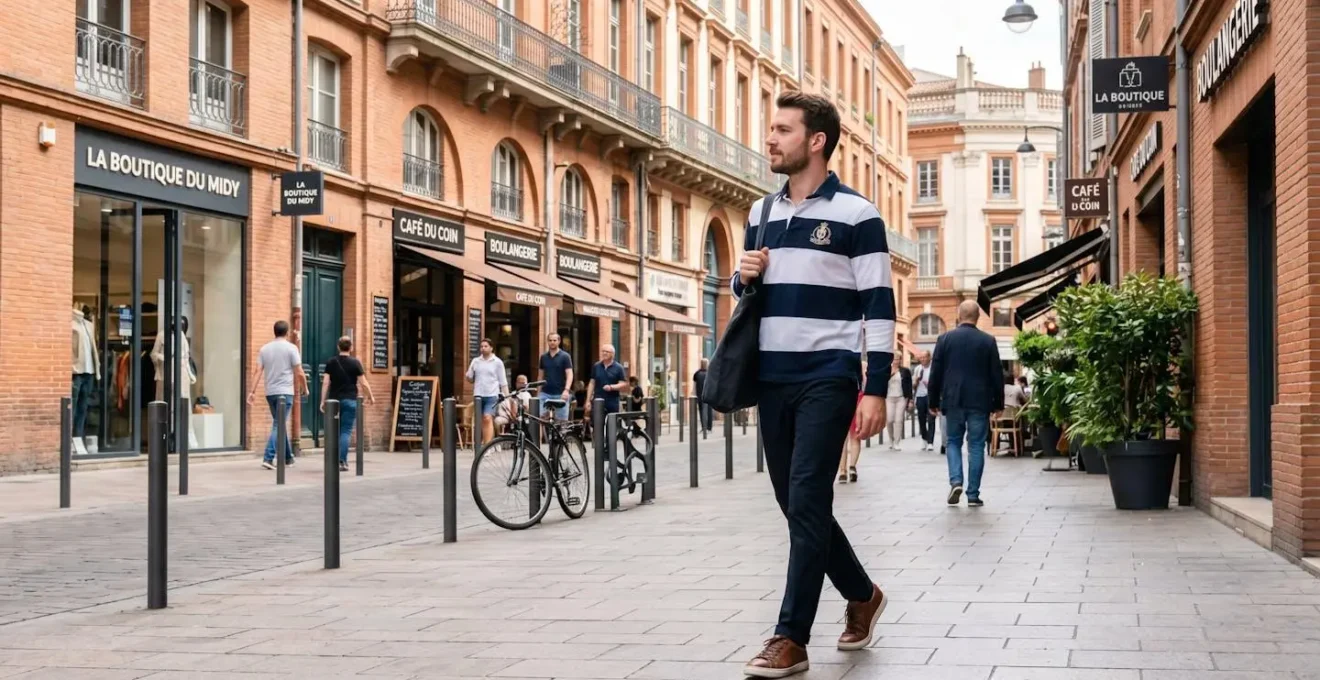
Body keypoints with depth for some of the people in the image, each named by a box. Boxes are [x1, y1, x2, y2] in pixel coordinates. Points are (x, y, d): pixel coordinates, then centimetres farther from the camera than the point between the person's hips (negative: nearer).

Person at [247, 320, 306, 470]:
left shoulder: (265, 348, 9)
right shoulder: (291, 348, -5)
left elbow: (257, 371, 2)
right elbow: (299, 373, -8)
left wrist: (252, 391, 0)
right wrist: (304, 388, 8)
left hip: (270, 392, 5)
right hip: (285, 392, -5)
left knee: (280, 424, 18)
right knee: (279, 425, -7)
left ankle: (288, 457, 27)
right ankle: (268, 458, -18)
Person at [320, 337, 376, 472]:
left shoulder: (331, 362, 5)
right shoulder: (355, 362, -3)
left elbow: (325, 382, 0)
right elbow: (363, 383, -3)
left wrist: (323, 401, 3)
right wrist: (370, 396, 12)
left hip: (334, 400, 3)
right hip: (349, 400, -3)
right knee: (345, 431, -2)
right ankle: (342, 461, -9)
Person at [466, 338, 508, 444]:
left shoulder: (497, 362, 3)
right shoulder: (475, 361, 11)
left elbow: (503, 382, 2)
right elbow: (469, 379, 17)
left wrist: (507, 397, -4)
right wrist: (469, 377, -6)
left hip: (491, 395, -4)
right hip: (478, 395, 4)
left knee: (488, 419, -17)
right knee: (481, 421, 8)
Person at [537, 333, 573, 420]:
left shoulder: (565, 357, -1)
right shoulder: (543, 357, 11)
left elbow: (569, 375, -9)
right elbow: (541, 375, 15)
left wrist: (566, 390, -24)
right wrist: (538, 392, 10)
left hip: (560, 394, -3)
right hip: (545, 393, 3)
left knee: (562, 421, -1)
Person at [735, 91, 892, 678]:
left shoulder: (855, 214, -5)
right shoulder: (761, 213, 14)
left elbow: (879, 308, -8)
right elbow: (745, 293, 25)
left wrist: (876, 390, -14)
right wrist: (744, 276, 0)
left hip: (828, 378, -7)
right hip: (772, 380, 7)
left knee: (807, 502, -11)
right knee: (797, 504, 11)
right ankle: (861, 595, 32)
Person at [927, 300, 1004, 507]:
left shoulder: (945, 339, -1)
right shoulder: (988, 341, -2)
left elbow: (935, 373, 1)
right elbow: (997, 374, 0)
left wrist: (934, 401, 9)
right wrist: (998, 403, 8)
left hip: (953, 400, 1)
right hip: (979, 401, 0)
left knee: (953, 442, 15)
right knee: (976, 446, 4)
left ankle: (955, 481, -5)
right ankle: (973, 494, 3)